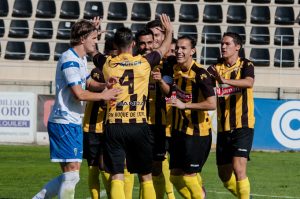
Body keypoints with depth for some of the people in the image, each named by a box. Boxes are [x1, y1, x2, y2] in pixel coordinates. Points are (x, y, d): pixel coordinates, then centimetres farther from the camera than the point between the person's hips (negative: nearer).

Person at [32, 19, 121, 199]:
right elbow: (79, 94, -20)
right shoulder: (70, 60, -16)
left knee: (71, 176, 10)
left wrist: (104, 86, 2)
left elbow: (88, 82, 23)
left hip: (74, 123, 10)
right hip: (64, 122, -10)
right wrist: (103, 95, -9)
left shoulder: (81, 59, 15)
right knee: (71, 174, -11)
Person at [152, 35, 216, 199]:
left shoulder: (200, 73, -18)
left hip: (197, 132, -7)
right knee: (175, 175, 10)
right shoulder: (175, 69, 5)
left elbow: (212, 104, -24)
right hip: (179, 130, 7)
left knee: (189, 175, -4)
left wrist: (184, 105, -26)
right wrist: (161, 81, 3)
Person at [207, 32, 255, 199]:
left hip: (242, 125, -5)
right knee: (224, 174, 11)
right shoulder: (216, 68, 8)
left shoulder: (245, 65, -4)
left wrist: (226, 81, -41)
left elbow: (249, 82, -25)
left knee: (239, 168, -18)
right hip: (223, 128, 5)